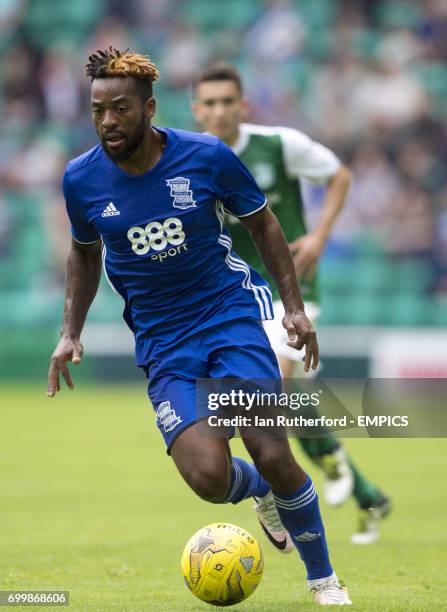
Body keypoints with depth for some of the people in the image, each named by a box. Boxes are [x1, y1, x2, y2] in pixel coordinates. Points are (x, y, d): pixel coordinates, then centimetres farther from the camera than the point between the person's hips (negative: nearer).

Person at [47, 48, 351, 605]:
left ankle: (324, 579, 9)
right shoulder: (81, 179, -5)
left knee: (272, 456, -15)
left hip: (231, 313, -1)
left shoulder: (207, 156, -10)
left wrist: (294, 306, 0)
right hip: (161, 342, 1)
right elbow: (84, 251, 15)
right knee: (210, 478, -19)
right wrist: (71, 332, 8)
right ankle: (262, 492, 20)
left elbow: (262, 224, 5)